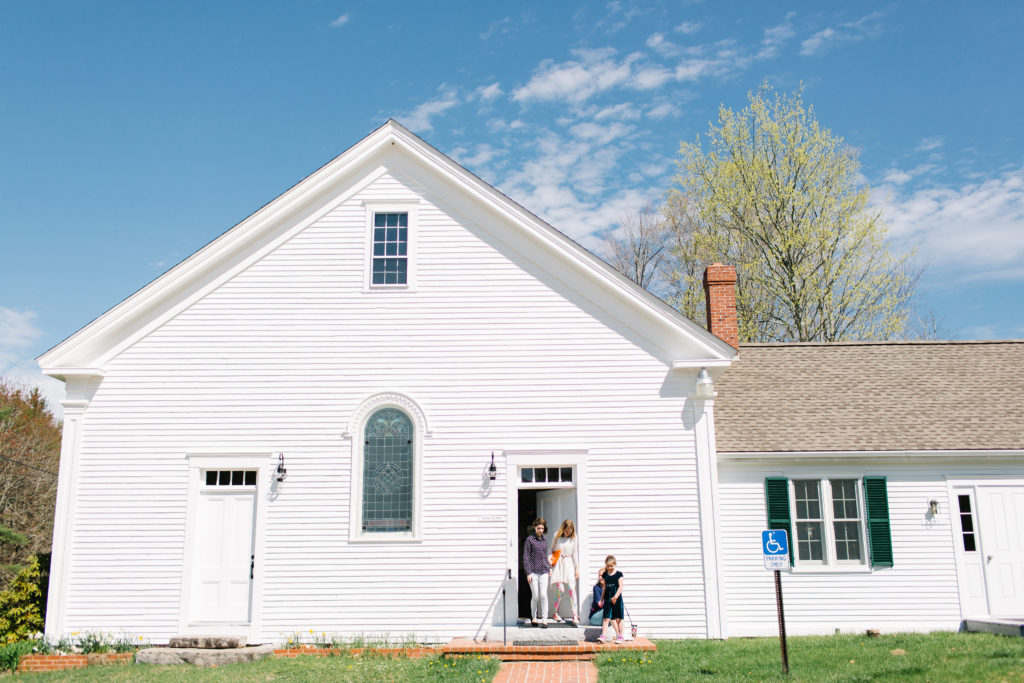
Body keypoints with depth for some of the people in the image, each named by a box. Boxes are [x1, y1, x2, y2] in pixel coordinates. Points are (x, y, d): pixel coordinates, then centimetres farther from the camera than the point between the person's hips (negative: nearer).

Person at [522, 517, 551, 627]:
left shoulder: (544, 540, 12)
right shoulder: (529, 539, -3)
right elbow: (526, 557, -4)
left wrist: (549, 569, 17)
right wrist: (528, 573, -9)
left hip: (544, 572, 4)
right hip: (533, 572, -3)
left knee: (543, 595, -6)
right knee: (535, 596, 2)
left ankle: (544, 620, -3)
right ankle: (533, 617, 23)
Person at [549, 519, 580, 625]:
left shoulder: (573, 538, 3)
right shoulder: (557, 536, 0)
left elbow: (575, 553, 9)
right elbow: (551, 549, 9)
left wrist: (577, 568, 9)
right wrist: (550, 561, -1)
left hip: (569, 564, 1)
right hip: (558, 564, -1)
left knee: (572, 588, -10)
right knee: (560, 590, -7)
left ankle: (575, 616, -9)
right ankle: (555, 613, 13)